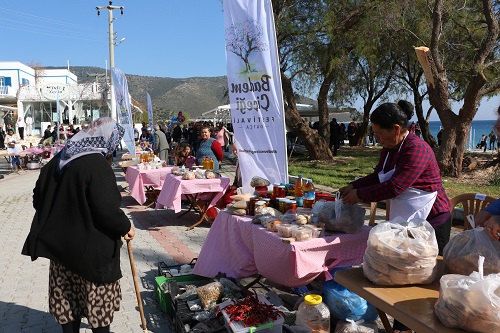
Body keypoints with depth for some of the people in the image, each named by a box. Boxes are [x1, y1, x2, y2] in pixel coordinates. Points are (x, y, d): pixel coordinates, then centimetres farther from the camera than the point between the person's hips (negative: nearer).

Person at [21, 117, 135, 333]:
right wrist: (126, 227, -8)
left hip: (59, 243, 8)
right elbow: (107, 209, -25)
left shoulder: (58, 161, 5)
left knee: (67, 298, 18)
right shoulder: (98, 165, -20)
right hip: (91, 249, -7)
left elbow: (38, 198, 13)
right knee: (98, 299, 10)